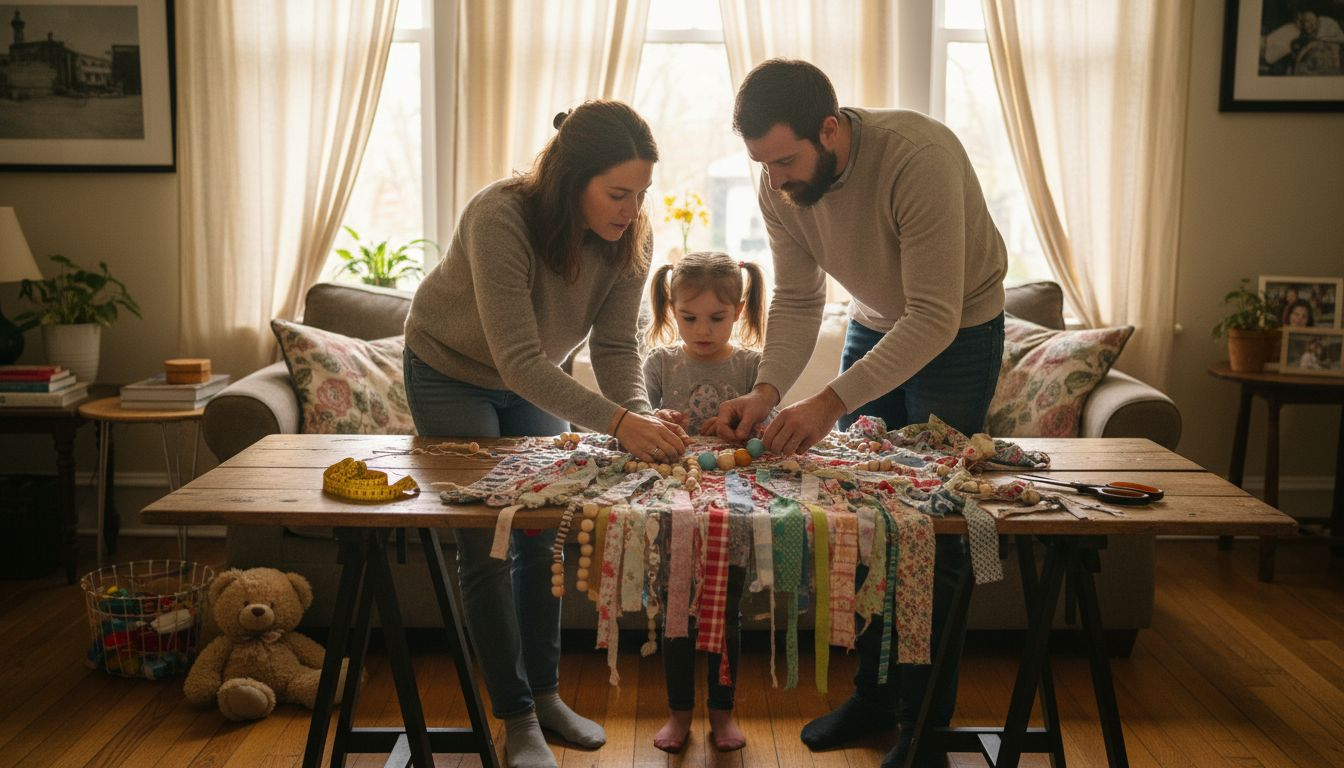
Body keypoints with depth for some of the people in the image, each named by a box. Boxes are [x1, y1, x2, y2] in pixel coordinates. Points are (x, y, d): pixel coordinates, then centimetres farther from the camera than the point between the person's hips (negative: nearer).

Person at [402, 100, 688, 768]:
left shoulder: (629, 237, -21)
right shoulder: (499, 218, -38)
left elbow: (616, 346, -19)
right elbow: (518, 361, -42)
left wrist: (640, 413, -39)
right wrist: (617, 421, -51)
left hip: (536, 380, 5)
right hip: (453, 373, -5)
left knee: (543, 534, 7)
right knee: (486, 546, -5)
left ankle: (545, 693, 23)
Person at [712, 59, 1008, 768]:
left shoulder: (917, 157, -35)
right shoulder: (780, 184, -15)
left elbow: (935, 317, -37)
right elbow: (796, 301, -8)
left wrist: (831, 402, -43)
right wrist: (767, 390, -25)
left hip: (958, 330, -6)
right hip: (874, 324, 6)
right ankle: (873, 693, 22)